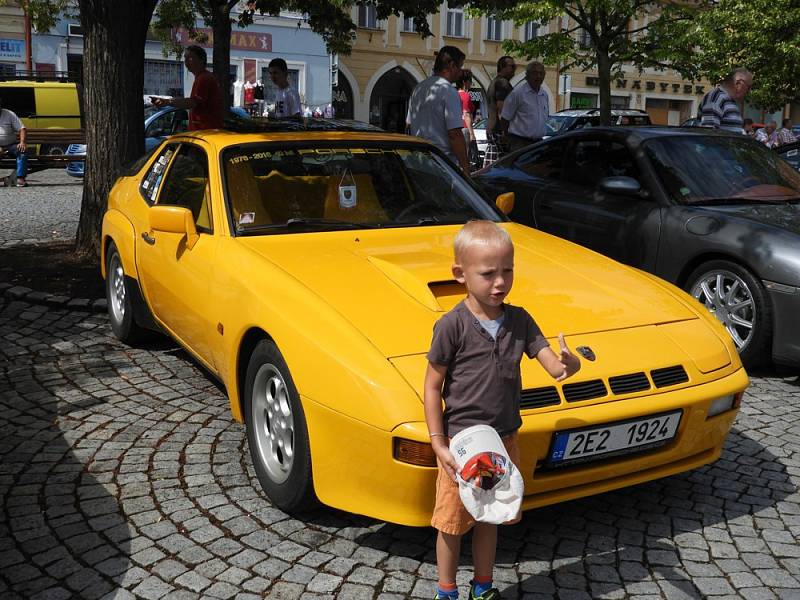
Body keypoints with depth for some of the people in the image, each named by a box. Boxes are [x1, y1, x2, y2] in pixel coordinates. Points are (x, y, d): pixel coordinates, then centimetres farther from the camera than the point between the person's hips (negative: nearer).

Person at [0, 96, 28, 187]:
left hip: (10, 146, 0)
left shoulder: (10, 114, 4)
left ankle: (20, 178, -32)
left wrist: (22, 142, -21)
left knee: (22, 150, -29)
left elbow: (22, 129, -1)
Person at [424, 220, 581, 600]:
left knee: (488, 519, 21)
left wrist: (569, 363, -33)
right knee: (451, 522, 11)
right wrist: (438, 445, -15)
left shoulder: (519, 321, -2)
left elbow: (553, 366, -7)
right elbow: (433, 386, -12)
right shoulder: (452, 326, -17)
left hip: (503, 441, 4)